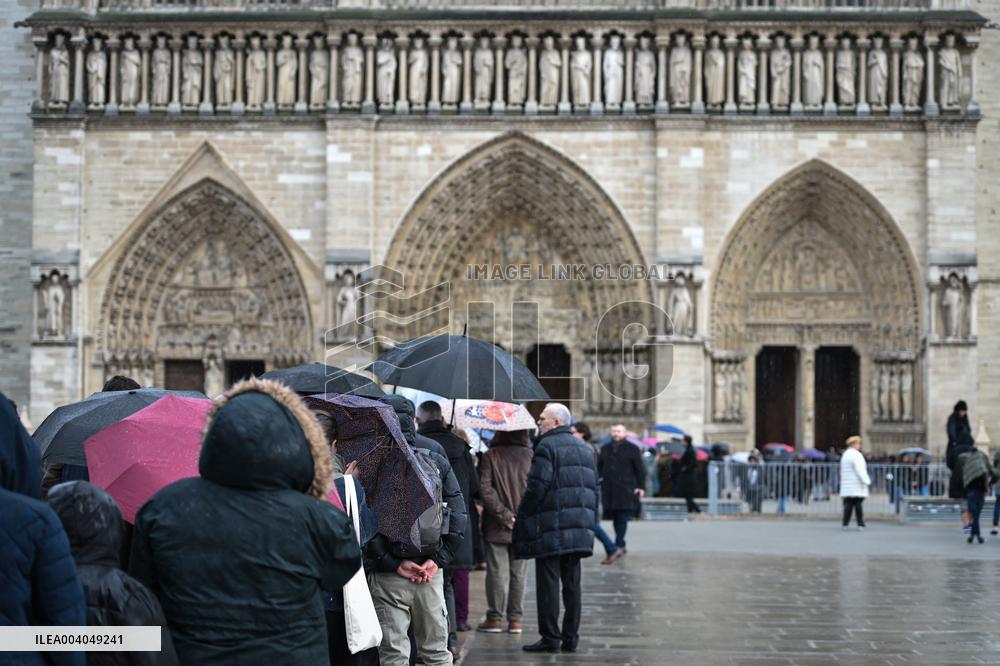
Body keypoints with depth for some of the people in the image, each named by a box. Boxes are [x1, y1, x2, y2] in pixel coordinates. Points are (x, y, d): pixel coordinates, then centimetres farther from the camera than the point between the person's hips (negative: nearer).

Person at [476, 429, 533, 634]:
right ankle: (515, 619, 11)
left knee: (497, 571, 3)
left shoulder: (490, 456, -6)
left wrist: (504, 514, -12)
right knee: (519, 573, 8)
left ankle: (495, 618, 6)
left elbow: (484, 488, -14)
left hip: (496, 527, -2)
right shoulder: (531, 456, -1)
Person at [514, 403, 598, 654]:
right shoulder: (585, 448, 16)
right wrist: (590, 523, 21)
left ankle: (550, 638, -2)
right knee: (571, 584, 10)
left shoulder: (547, 446, -9)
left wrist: (521, 519, -7)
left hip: (550, 529, -7)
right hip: (579, 529, 7)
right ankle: (570, 638, 12)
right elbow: (594, 487, 18)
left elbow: (536, 487, -15)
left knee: (548, 584, -3)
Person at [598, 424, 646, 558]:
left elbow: (640, 469, 2)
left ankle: (618, 546, -13)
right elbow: (599, 468, 19)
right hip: (609, 490, 4)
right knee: (616, 519, 8)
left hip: (625, 490, -4)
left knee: (622, 518, -10)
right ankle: (621, 546, 15)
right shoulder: (605, 449, 15)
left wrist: (641, 486, -5)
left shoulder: (632, 449, 3)